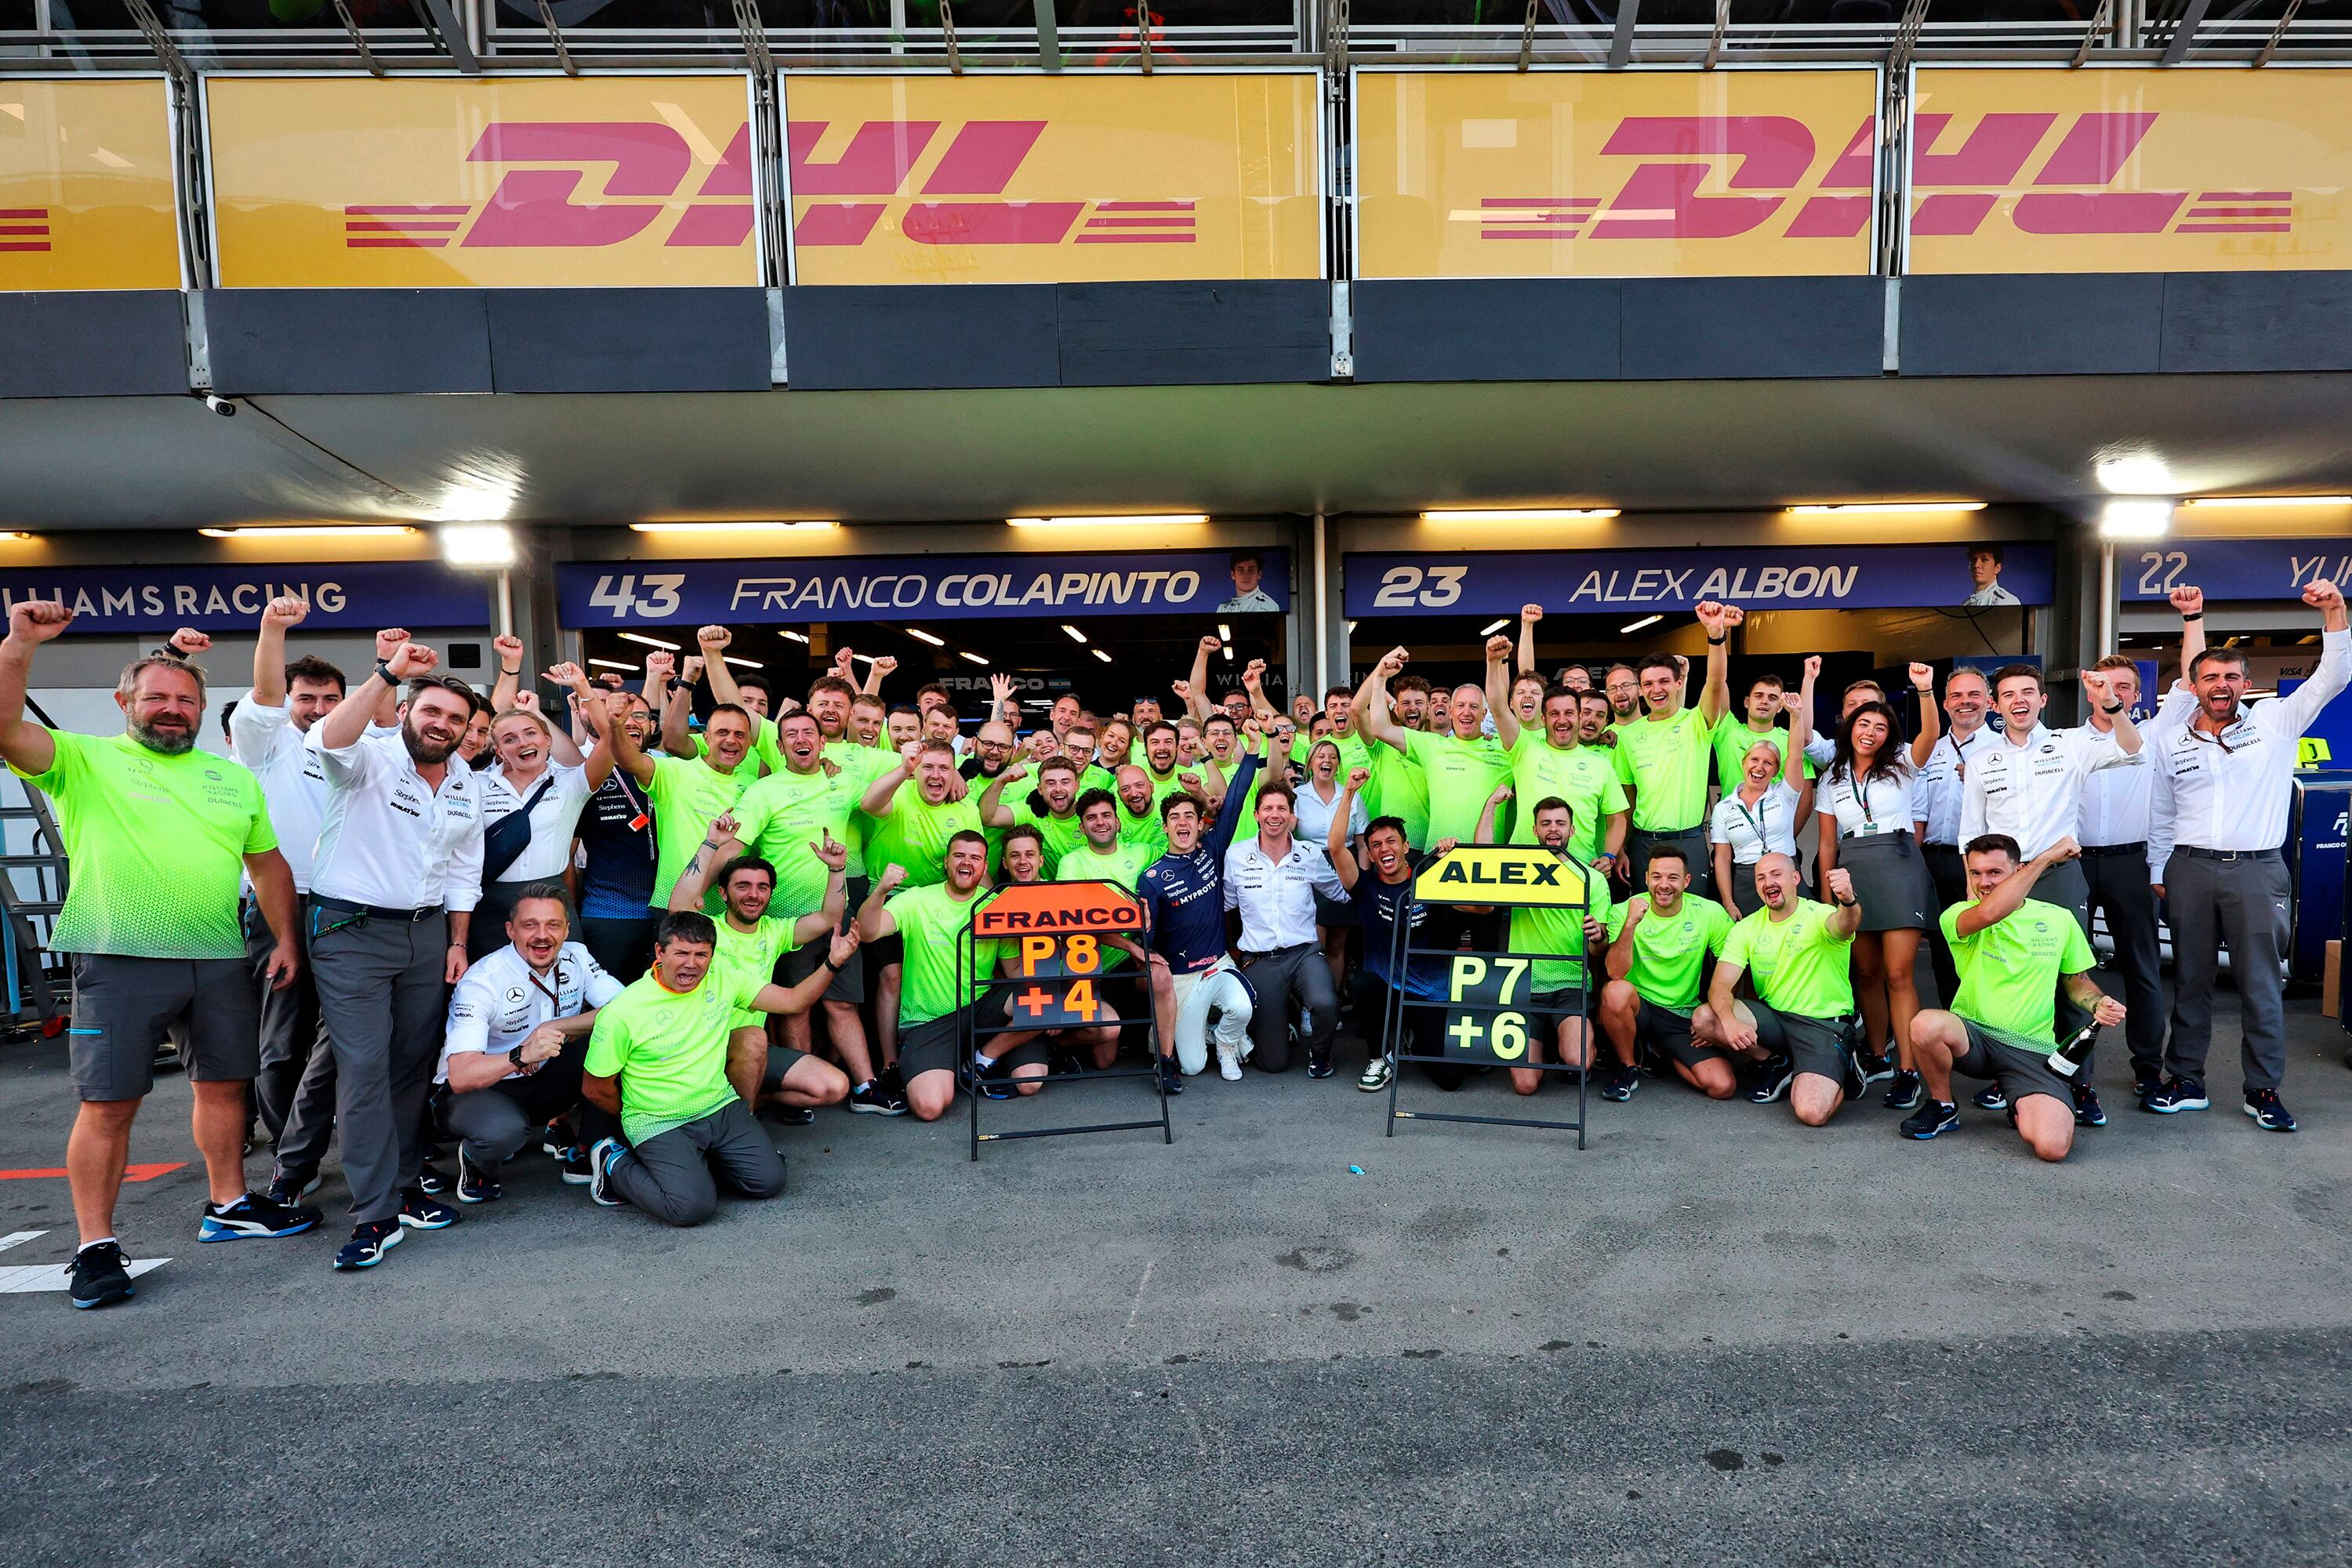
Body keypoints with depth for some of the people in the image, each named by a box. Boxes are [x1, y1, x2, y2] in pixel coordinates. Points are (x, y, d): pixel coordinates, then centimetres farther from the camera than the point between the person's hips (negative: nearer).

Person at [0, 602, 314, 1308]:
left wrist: (287, 937, 9)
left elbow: (267, 860, 17)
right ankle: (96, 1247, 9)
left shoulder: (234, 778, 15)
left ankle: (229, 1205, 28)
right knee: (108, 1103, -1)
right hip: (121, 959, -4)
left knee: (224, 1085, 13)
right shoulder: (84, 761, 3)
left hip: (220, 960, 4)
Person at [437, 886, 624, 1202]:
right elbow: (460, 1076, -31)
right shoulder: (481, 982, -23)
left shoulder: (576, 958, -9)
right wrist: (522, 1055, -48)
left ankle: (582, 1149, -3)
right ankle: (477, 1160, 1)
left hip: (542, 1082, 4)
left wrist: (553, 1028, -26)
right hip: (477, 1089, -4)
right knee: (502, 1129, -39)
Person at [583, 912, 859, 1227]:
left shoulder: (722, 982, -2)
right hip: (658, 1124, -5)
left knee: (770, 1180, -8)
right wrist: (641, 1122, 7)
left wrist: (833, 961, -17)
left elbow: (794, 1001, -3)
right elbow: (595, 1089, -5)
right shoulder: (622, 1012, -16)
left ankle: (695, 1158, 17)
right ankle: (617, 1164, 4)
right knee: (693, 1206, -24)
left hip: (721, 1108, 5)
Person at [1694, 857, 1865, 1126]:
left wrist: (1848, 902, -62)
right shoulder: (1747, 929, 1)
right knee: (1702, 1018, -22)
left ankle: (1839, 1070, 11)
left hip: (1825, 1023, -4)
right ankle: (1778, 1063, 4)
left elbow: (1845, 925, -37)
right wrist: (1729, 1021, -30)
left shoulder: (1819, 916, -11)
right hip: (1773, 1017, 5)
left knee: (1812, 1113, -27)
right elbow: (1720, 985, -9)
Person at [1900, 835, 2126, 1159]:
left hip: (2032, 1050, 1)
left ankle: (2014, 1101, 15)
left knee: (2052, 1146, -25)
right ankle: (1942, 1107, -5)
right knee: (1926, 1024, -39)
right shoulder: (1959, 916, -3)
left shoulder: (2059, 919, 7)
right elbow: (1989, 912, -28)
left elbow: (2078, 980, 19)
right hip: (1972, 1036, -1)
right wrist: (2046, 857, -21)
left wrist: (2098, 1004, -5)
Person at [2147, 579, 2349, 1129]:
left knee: (2260, 984, 2)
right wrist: (2157, 874, 11)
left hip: (2257, 871, -2)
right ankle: (2186, 1079, 16)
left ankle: (2263, 1089, 13)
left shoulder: (2275, 722, 4)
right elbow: (2160, 817, 14)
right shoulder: (2174, 747, 9)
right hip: (2190, 871, 2)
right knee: (2190, 979, 8)